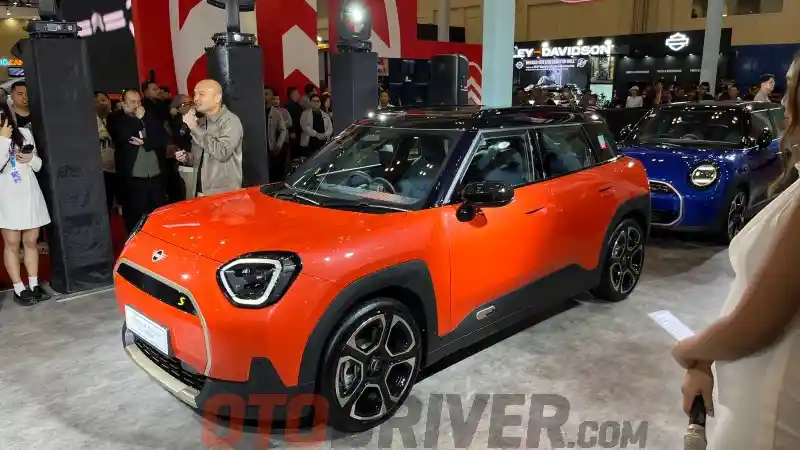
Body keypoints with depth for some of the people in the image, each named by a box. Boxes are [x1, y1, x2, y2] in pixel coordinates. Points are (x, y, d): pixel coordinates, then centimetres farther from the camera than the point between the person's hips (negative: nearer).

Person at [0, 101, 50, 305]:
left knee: (31, 242, 10)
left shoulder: (24, 133, 6)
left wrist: (31, 158, -11)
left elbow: (38, 166, 11)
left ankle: (34, 285, 18)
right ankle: (19, 289, 10)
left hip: (30, 195, 3)